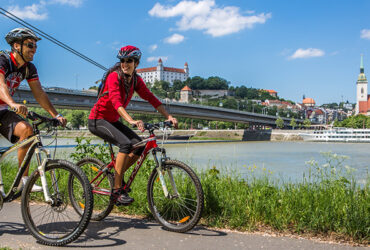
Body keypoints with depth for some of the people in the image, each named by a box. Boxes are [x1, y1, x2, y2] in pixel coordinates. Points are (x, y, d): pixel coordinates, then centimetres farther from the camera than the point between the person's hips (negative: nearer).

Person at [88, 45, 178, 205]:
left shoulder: (135, 80, 1)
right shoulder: (114, 76, -21)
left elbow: (150, 98, -4)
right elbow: (116, 101, -35)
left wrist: (168, 117, -15)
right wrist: (132, 121, -50)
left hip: (112, 120, 7)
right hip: (97, 120, -7)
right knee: (125, 143, -28)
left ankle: (118, 175, 11)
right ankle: (117, 191, -23)